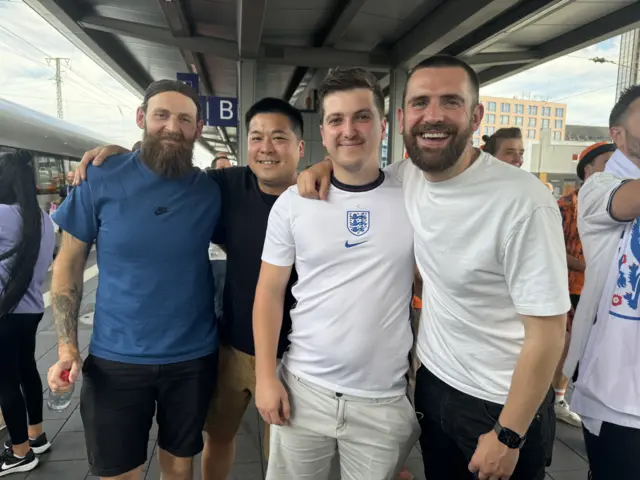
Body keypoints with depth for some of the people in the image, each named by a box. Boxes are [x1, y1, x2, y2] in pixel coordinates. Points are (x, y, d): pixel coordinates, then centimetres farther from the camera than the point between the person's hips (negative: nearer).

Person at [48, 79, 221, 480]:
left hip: (193, 358, 1)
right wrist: (67, 347, -8)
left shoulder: (212, 191, -4)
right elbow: (68, 266, -1)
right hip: (115, 360, 0)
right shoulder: (100, 182, -7)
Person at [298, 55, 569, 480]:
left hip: (503, 403, -5)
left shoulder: (523, 202, -25)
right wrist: (326, 166, -6)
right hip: (433, 382, 6)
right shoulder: (405, 177, -8)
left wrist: (508, 436, -14)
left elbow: (547, 331, -20)